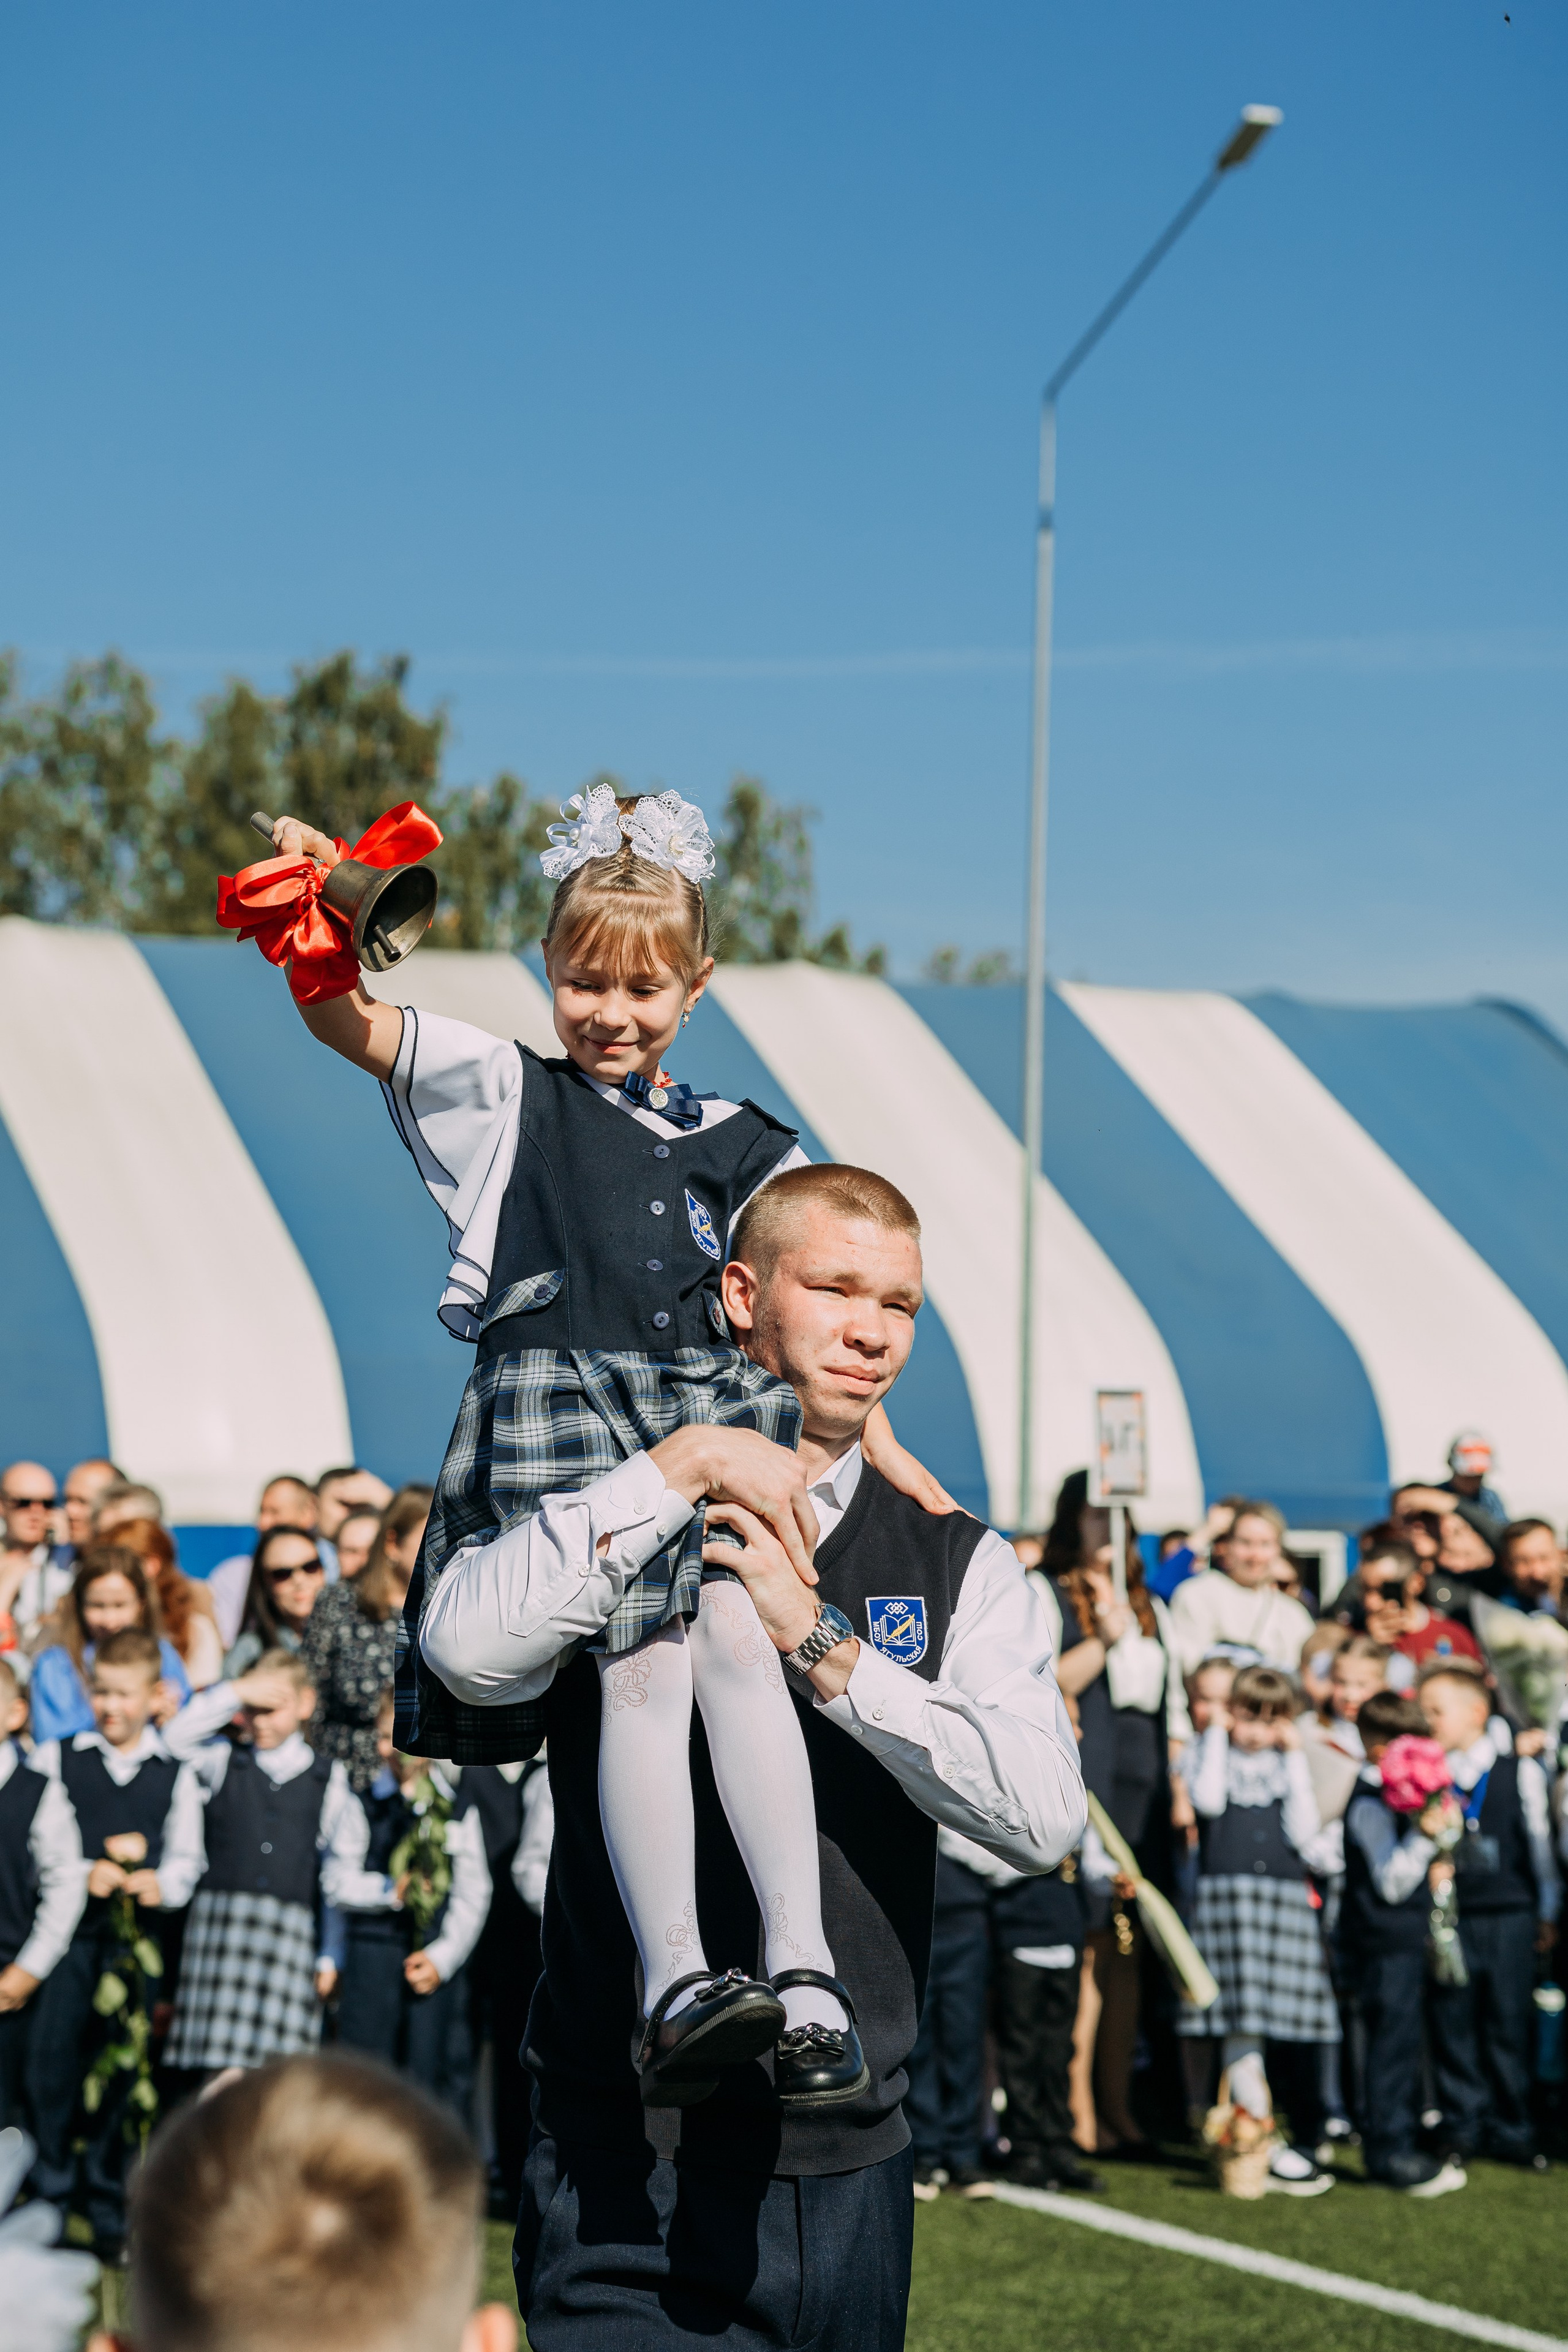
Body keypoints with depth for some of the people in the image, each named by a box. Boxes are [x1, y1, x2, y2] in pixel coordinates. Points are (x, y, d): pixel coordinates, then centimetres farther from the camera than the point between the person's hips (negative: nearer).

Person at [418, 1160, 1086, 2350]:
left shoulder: (965, 1568, 6)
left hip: (845, 2165, 3)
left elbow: (1046, 1817, -10)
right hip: (624, 2161, -2)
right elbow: (465, 1650, -20)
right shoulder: (610, 1523, 2)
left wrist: (817, 1640, -15)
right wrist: (680, 1466, -16)